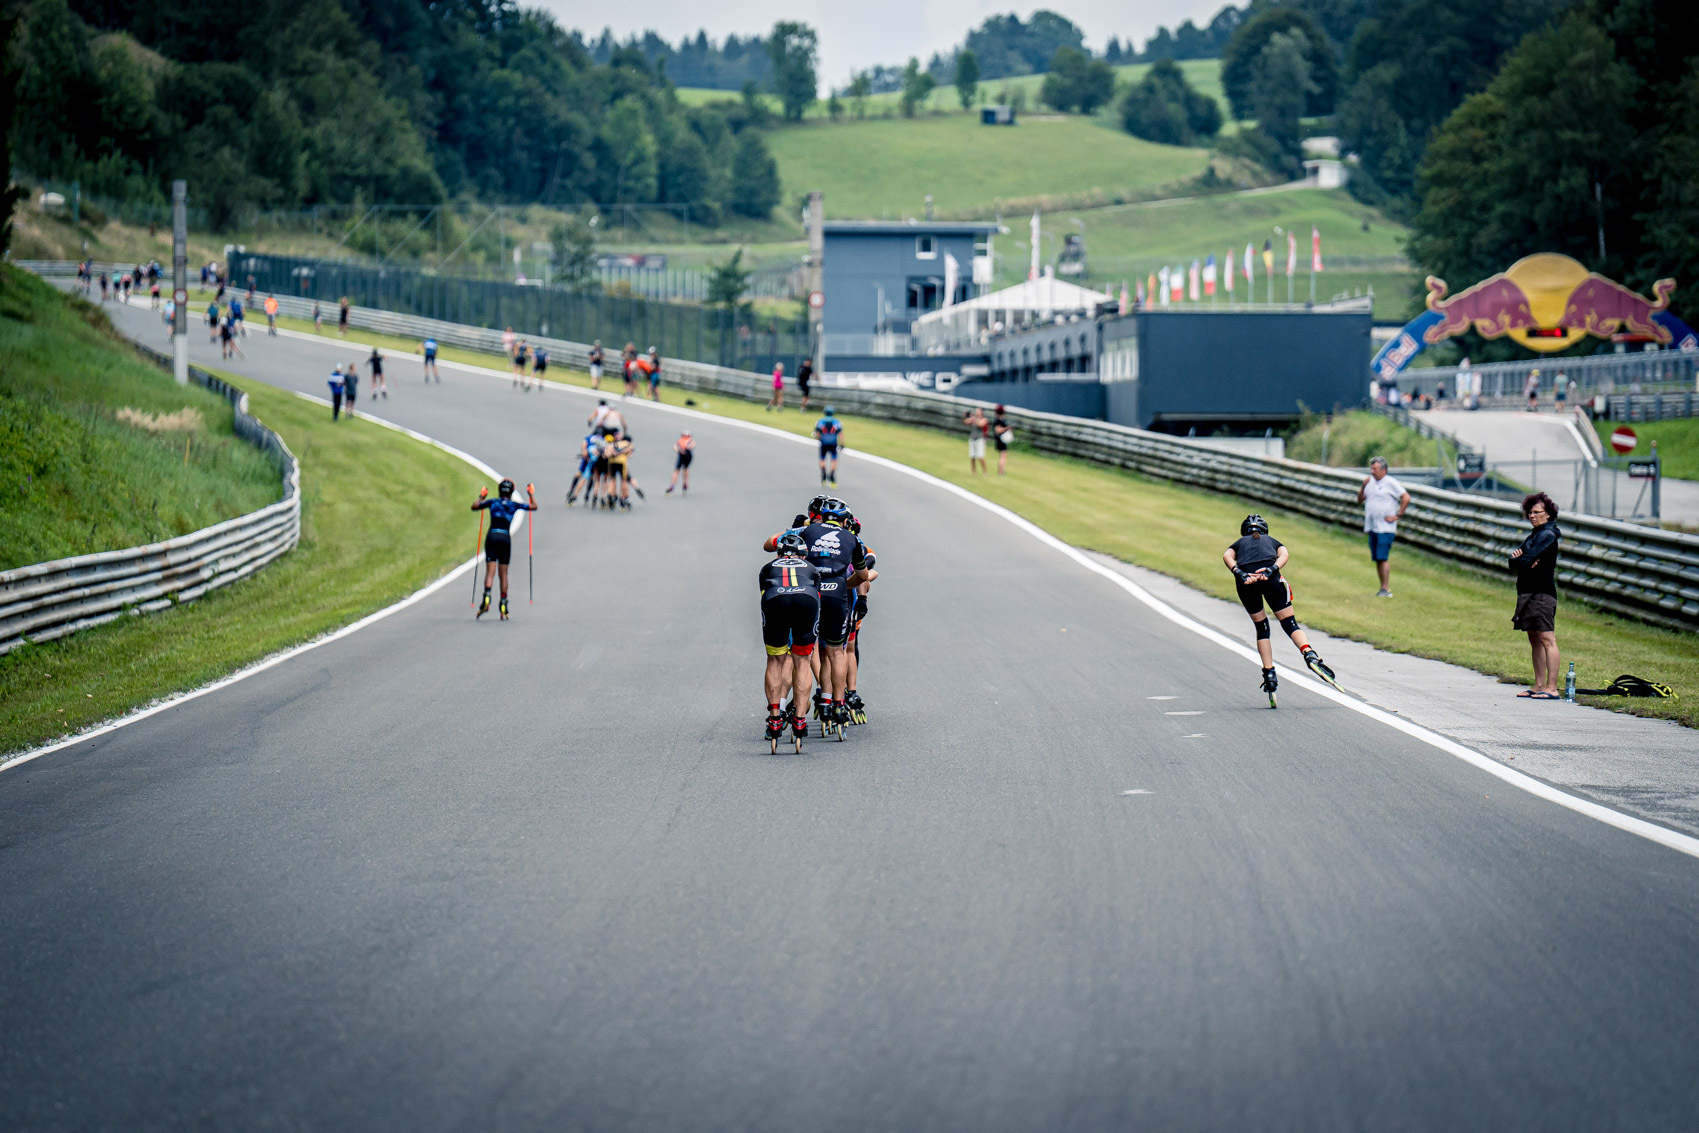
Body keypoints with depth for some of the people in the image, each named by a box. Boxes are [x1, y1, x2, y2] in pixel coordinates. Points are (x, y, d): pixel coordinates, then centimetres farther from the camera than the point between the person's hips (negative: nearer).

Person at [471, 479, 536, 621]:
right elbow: (534, 506, 15)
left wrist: (481, 497, 30)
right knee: (504, 573, 8)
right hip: (506, 538, 1)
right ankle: (503, 608, 8)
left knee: (490, 571, -7)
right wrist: (531, 494, 32)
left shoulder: (493, 502, 6)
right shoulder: (514, 505, 8)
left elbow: (474, 507, 12)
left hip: (492, 536, -1)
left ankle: (486, 600, -31)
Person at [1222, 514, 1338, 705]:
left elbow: (1227, 556, 11)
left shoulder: (1239, 543, 35)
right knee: (1289, 623, 1)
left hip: (1245, 580, 1)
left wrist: (1240, 574, -5)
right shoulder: (1272, 541, 35)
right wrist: (1270, 570, -5)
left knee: (1261, 627, 18)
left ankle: (1269, 674, 9)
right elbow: (1284, 554, 11)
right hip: (1270, 577, -1)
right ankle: (1310, 655, -26)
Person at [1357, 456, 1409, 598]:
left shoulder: (1390, 483, -7)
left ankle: (1386, 589, -13)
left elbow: (1406, 498, -10)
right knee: (1377, 559, 7)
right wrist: (1363, 487, -2)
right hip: (1372, 527, 7)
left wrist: (1397, 516, -11)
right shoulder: (1370, 483, 15)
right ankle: (1383, 588, 12)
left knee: (1383, 558, -13)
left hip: (1385, 528, -7)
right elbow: (1360, 500, 15)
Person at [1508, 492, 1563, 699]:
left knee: (1547, 640, -12)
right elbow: (1514, 563, 13)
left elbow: (1526, 561, -20)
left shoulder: (1547, 535, -11)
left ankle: (1552, 688, -15)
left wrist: (1519, 560, 2)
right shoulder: (1535, 535, 19)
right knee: (1535, 641, 12)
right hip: (1529, 593, 10)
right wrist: (1517, 556, -9)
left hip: (1542, 594, -10)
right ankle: (1539, 686, 16)